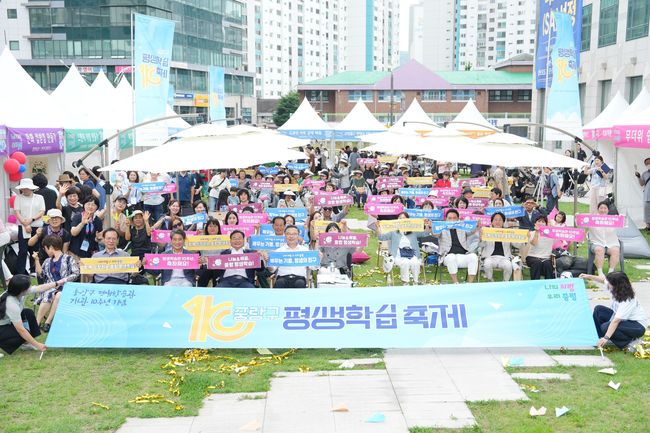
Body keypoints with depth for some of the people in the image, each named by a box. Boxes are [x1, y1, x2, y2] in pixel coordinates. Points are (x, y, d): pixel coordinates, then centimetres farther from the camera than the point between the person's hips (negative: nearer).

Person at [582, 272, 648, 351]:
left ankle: (632, 341, -13)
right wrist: (589, 276, 11)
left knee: (606, 327, -28)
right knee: (598, 310, 0)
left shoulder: (628, 300, -33)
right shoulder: (617, 289, -11)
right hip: (623, 319, 9)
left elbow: (616, 321, -39)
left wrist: (606, 338, -43)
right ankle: (599, 337, 5)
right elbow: (604, 280, 11)